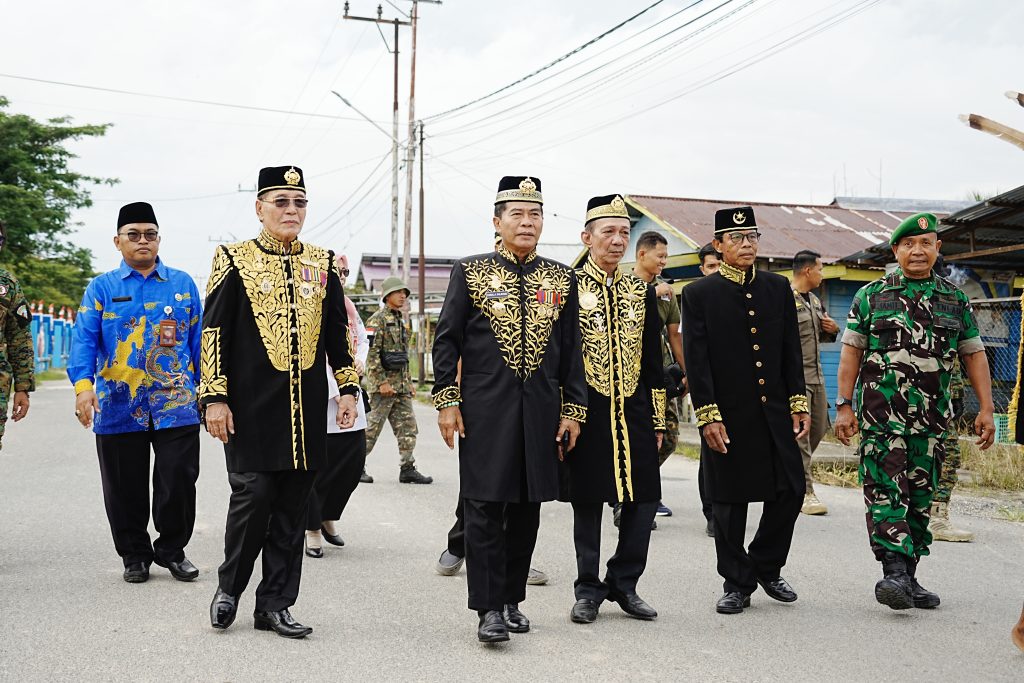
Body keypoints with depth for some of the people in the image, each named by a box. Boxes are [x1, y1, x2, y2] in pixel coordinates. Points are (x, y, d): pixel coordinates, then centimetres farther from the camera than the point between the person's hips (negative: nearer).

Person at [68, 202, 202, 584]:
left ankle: (172, 550, 20)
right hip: (118, 407, 0)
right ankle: (134, 555, 24)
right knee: (126, 489, 7)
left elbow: (199, 339, 10)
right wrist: (83, 386, -21)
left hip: (176, 405, 0)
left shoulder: (182, 284, 9)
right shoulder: (102, 288, 5)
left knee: (179, 483, 1)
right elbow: (84, 340, -5)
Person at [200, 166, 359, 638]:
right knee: (252, 495, -7)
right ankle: (229, 589, 17)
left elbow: (338, 333, 14)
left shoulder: (322, 264, 11)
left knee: (292, 506, 5)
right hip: (252, 405, -4)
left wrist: (348, 389, 8)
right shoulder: (234, 261, 0)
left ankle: (275, 604, 15)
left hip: (307, 407, 4)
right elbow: (214, 334, -3)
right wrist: (215, 398, -8)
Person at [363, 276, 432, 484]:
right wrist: (382, 382, -20)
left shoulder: (400, 321, 18)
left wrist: (409, 381, 19)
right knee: (372, 428, -2)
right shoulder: (377, 319, -9)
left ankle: (407, 469, 7)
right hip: (383, 384, -8)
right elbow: (371, 353, -17)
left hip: (401, 386, 8)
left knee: (408, 427, 4)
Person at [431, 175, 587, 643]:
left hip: (541, 412, 3)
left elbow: (572, 349, 11)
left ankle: (512, 599, 20)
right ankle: (489, 608, 1)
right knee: (485, 507, -4)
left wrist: (573, 409, 5)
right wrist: (446, 402, -6)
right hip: (485, 410, -3)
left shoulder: (562, 279, 9)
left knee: (527, 508, 8)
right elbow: (446, 340, 1)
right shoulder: (470, 272, 2)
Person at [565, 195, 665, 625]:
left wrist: (657, 421, 10)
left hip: (634, 414, 4)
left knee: (643, 501, 2)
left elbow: (653, 361, 13)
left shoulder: (642, 292, 11)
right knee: (587, 502, 3)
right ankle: (588, 591, 15)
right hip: (588, 412, -4)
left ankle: (623, 584, 18)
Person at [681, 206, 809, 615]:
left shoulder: (778, 288, 10)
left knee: (790, 490, 4)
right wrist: (708, 416, -12)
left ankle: (767, 567, 25)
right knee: (729, 503, 3)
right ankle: (737, 584, 16)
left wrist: (799, 404, 4)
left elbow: (791, 351, 11)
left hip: (775, 412, 4)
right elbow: (696, 361, -6)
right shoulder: (699, 295, -2)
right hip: (727, 416, -4)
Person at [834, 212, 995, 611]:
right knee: (885, 489, -12)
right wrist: (844, 406, -4)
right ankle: (894, 573, -17)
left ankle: (909, 578, 16)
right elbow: (851, 353, 2)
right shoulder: (871, 296, 3)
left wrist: (985, 409, 3)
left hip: (932, 416, 3)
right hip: (881, 412, -3)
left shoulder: (955, 300, 10)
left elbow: (974, 355, 11)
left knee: (921, 495, 7)